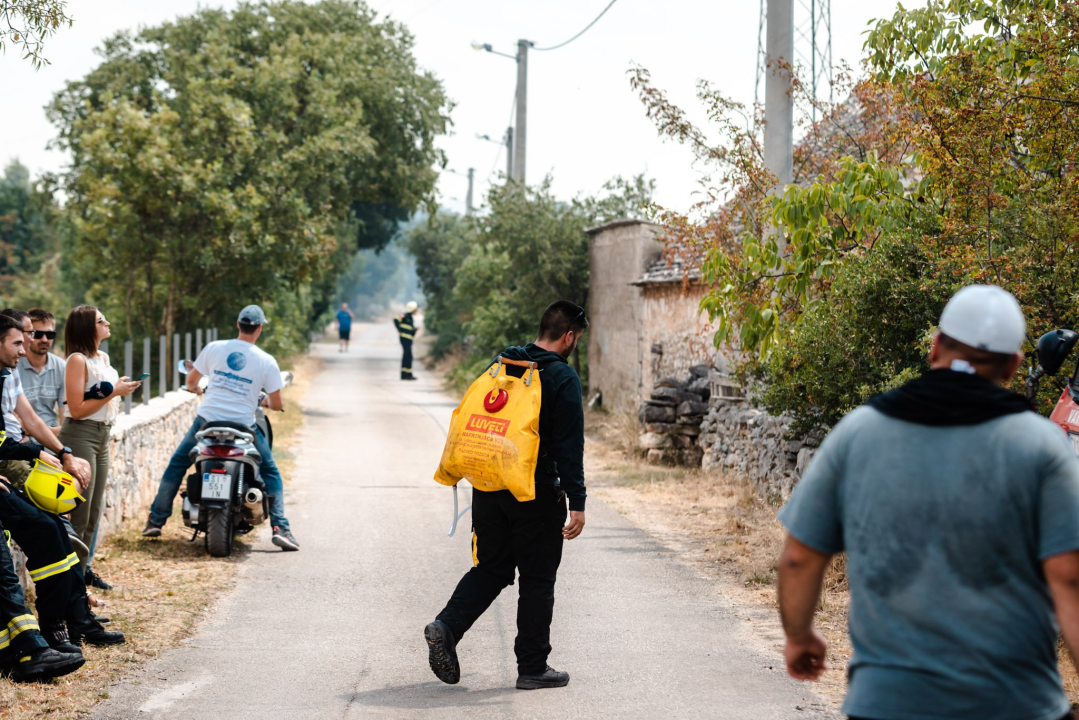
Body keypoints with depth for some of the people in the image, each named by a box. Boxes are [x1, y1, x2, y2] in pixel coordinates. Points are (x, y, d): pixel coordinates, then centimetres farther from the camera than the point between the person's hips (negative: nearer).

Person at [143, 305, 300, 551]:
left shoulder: (214, 348, 0)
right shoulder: (266, 361, -5)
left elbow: (191, 381, 13)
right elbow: (277, 404, -2)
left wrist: (196, 389, 38)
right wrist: (265, 402, 22)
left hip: (207, 421, 2)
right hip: (243, 427, -2)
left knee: (177, 464, 22)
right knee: (271, 473, 14)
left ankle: (155, 521, 20)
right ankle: (280, 529, 0)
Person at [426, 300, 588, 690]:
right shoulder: (563, 378, -11)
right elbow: (570, 446, -15)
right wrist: (577, 503, -14)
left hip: (489, 490, 6)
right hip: (537, 494, -6)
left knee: (490, 568, 15)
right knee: (537, 579, 5)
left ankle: (446, 626, -4)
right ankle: (532, 668, 10)